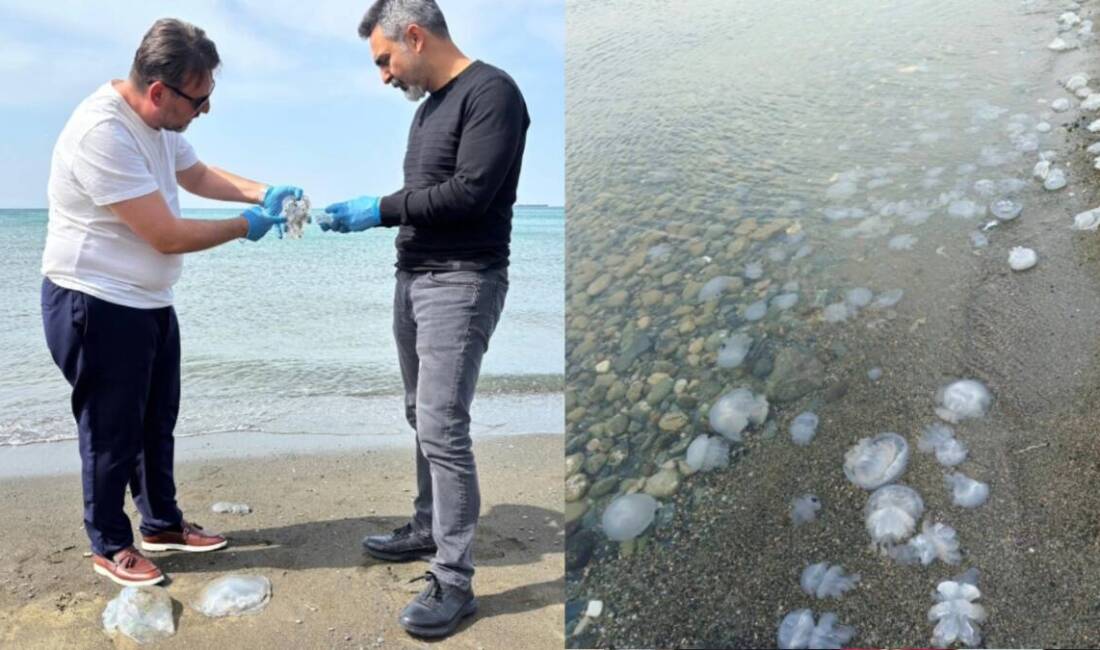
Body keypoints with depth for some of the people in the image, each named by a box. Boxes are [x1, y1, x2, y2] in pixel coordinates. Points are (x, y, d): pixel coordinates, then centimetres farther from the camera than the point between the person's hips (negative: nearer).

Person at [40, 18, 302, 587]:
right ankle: (109, 545, 25)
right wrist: (246, 227, -15)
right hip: (97, 305, -9)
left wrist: (263, 193, 2)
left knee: (157, 421, 19)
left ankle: (162, 524, 36)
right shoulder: (103, 132, -27)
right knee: (112, 431, 6)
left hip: (149, 302, 9)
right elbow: (167, 236, -27)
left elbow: (197, 175, 19)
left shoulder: (156, 119, 2)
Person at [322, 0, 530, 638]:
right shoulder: (431, 104, 17)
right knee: (423, 417, 14)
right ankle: (428, 529, 29)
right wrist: (375, 213, 3)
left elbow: (470, 192, -20)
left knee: (444, 428, -11)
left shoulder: (490, 92, -11)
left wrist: (381, 210, -14)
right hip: (414, 279, 9)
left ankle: (454, 582, -3)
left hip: (462, 283, -9)